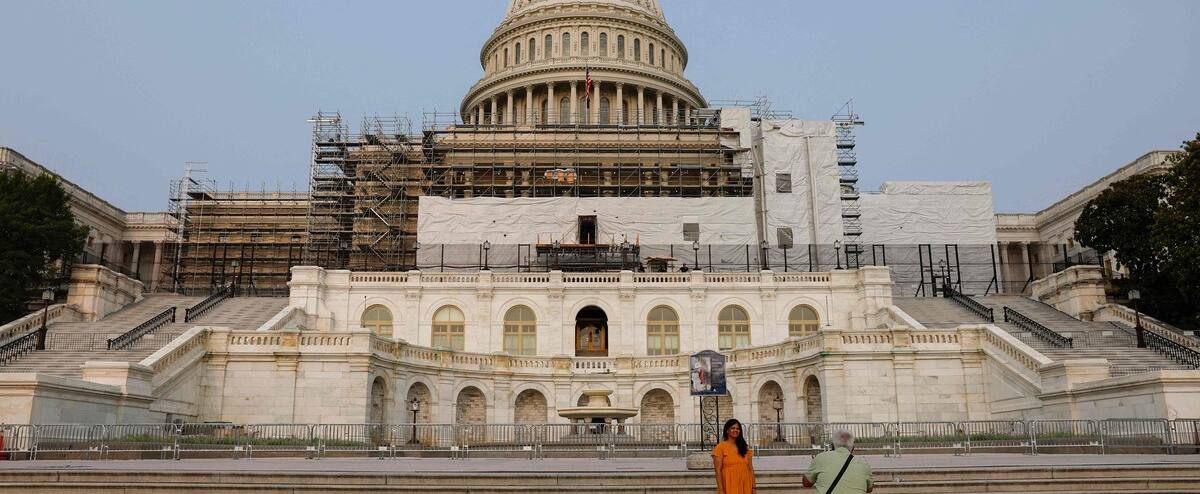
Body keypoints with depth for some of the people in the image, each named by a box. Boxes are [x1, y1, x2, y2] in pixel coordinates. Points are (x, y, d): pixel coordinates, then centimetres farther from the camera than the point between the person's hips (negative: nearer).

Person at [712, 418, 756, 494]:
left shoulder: (745, 448, 13)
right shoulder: (720, 447, -2)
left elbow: (751, 469, 11)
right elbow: (718, 471, -7)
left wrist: (753, 488, 5)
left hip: (745, 487, 4)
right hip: (730, 487, -4)